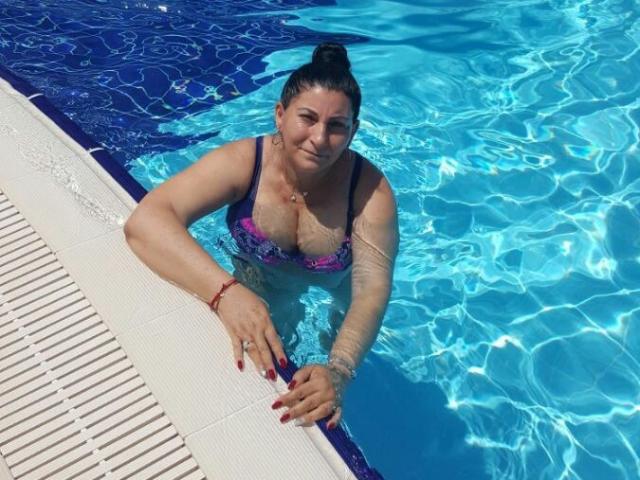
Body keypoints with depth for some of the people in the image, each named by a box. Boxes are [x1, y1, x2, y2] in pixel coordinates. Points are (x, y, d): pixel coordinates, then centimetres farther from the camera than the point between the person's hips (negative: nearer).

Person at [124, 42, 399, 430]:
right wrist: (226, 291, -61)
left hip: (333, 293, 0)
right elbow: (144, 221, -45)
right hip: (260, 283, 0)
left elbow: (373, 290, -40)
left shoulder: (370, 190, -33)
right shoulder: (242, 162, -34)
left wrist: (339, 370, -60)